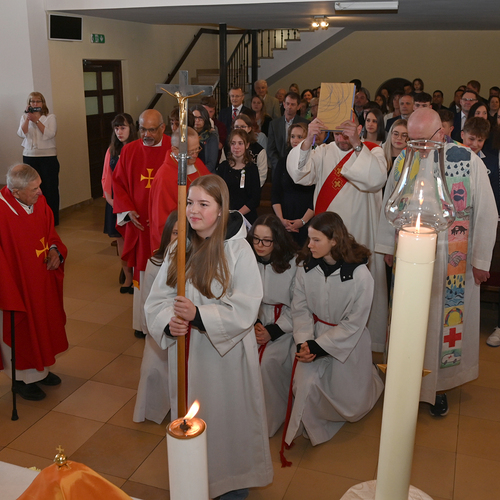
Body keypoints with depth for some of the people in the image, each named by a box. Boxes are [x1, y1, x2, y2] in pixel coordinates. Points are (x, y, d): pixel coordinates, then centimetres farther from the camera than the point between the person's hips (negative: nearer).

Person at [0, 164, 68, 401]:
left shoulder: (39, 202, -6)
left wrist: (55, 250, -7)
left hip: (43, 280, 7)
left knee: (44, 322, 21)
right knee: (21, 330, 10)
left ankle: (41, 369, 43)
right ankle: (22, 378, 32)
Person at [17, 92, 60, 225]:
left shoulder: (50, 117, 2)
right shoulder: (25, 117, 10)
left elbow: (49, 134, -12)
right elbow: (22, 134, -4)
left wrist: (36, 120, -14)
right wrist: (27, 118, -12)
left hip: (48, 157, -2)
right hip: (29, 157, 2)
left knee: (50, 188, -1)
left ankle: (52, 218, 9)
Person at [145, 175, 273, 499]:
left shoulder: (238, 250, -15)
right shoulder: (180, 248, 1)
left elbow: (245, 309, -19)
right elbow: (158, 298, 2)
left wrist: (198, 314, -27)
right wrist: (169, 321, -19)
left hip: (226, 354, -4)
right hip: (185, 351, 5)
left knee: (226, 417, 10)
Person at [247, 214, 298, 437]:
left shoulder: (293, 264, -9)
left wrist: (273, 332, -13)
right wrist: (254, 323, -10)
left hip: (284, 322, -3)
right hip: (256, 320, 3)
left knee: (268, 361, -27)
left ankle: (275, 416, -2)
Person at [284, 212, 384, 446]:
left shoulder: (360, 275, -23)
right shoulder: (305, 266, -12)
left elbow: (353, 324, -18)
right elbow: (300, 308, -4)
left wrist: (317, 347, -21)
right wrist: (303, 342, -20)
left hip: (349, 341, -2)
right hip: (316, 334, 3)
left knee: (351, 405, 8)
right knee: (305, 385, -19)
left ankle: (368, 377, 43)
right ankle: (311, 429, 16)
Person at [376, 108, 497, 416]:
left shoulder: (469, 162, -9)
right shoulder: (403, 161, 0)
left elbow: (486, 213, -5)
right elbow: (389, 206, 10)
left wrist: (481, 259, -4)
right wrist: (388, 246, 11)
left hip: (452, 261, -2)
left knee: (444, 319, 7)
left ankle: (438, 385, 24)